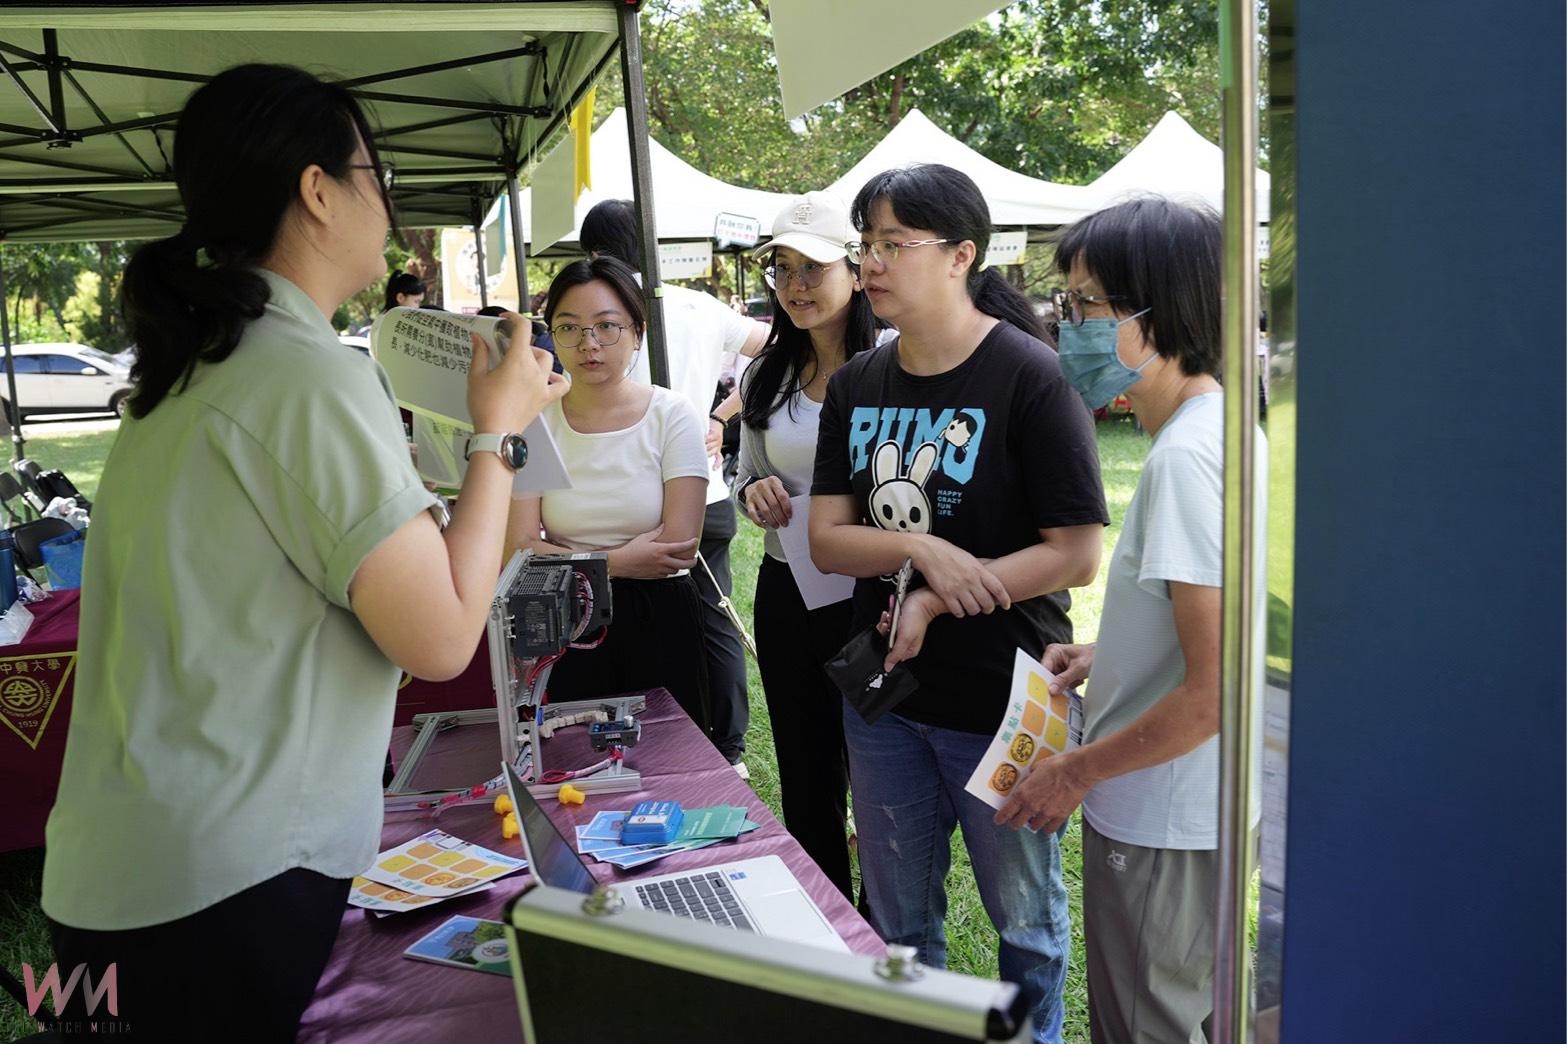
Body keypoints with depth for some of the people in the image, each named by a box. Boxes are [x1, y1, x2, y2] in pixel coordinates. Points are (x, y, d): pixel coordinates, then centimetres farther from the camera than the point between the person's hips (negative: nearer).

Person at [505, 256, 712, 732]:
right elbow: (518, 549, -9)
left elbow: (680, 548, -15)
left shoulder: (671, 415, -7)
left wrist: (570, 563, -9)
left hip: (660, 621, -1)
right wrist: (620, 562, -16)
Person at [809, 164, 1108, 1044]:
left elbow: (1076, 556, -17)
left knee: (1024, 913, 18)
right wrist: (922, 550, -21)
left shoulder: (1029, 378, -15)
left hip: (1000, 699, -5)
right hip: (886, 690, 5)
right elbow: (828, 539, -2)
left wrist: (936, 602, -20)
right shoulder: (857, 386, 2)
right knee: (897, 920, 22)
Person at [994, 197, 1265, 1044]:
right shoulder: (1217, 423, 4)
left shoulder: (1185, 456, -26)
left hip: (1160, 826, -9)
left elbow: (1215, 691, -27)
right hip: (1191, 809, 9)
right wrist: (1106, 657, 7)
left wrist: (1076, 772, -15)